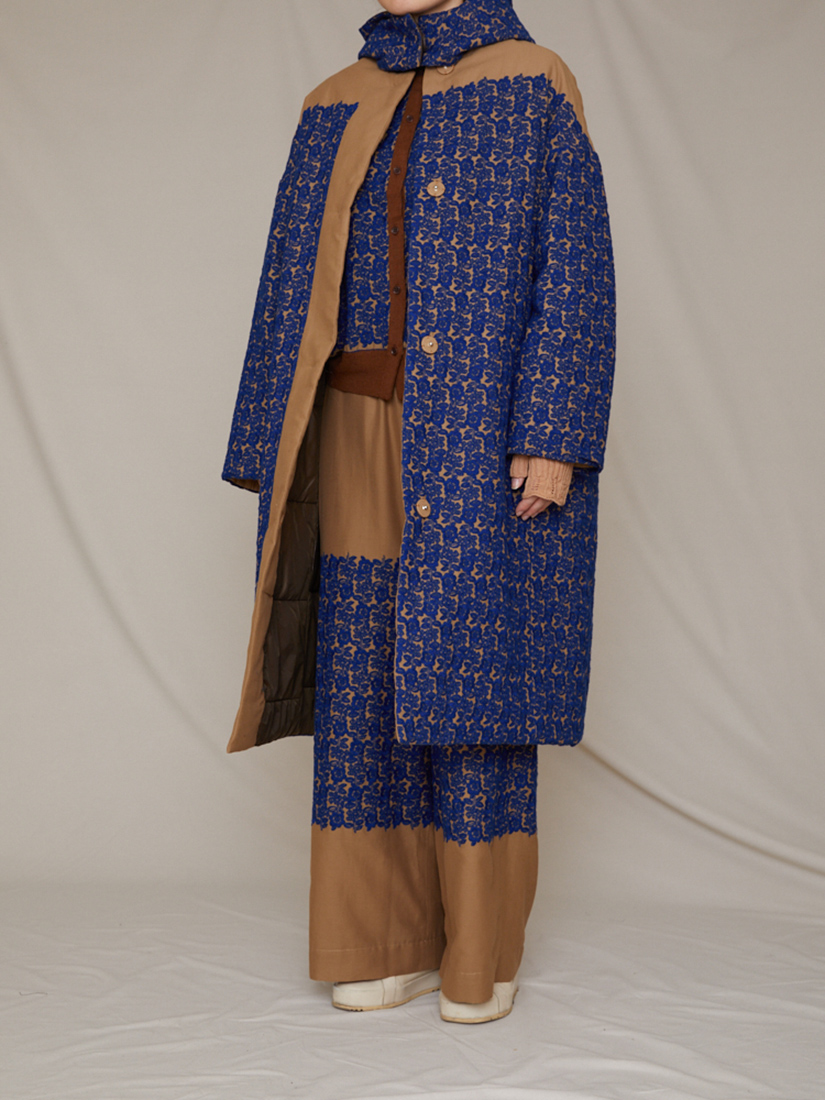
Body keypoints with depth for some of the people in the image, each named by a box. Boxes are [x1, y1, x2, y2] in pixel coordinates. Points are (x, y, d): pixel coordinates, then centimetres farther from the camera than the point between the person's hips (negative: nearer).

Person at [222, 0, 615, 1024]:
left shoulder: (533, 86, 2)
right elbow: (296, 292, 12)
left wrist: (552, 438, -16)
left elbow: (575, 267, -6)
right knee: (365, 682, 3)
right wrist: (285, 460, 7)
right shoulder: (335, 110, 14)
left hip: (482, 437, -4)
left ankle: (484, 953, 12)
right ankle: (391, 943, 16)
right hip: (366, 438, 4)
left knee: (472, 675, -2)